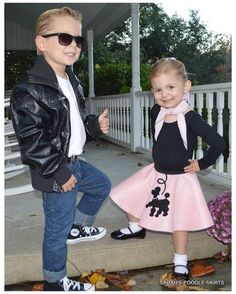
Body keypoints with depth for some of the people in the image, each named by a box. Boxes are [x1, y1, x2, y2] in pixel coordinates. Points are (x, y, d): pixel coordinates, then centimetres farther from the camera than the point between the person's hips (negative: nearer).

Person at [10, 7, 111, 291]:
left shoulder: (72, 81, 7)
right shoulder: (29, 89, -22)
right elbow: (30, 140, -25)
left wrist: (95, 125, 0)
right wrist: (59, 172, -22)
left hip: (76, 162, 9)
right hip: (55, 173, -9)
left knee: (102, 185, 29)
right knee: (58, 228, 6)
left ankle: (76, 228, 46)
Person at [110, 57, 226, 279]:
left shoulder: (191, 119, -24)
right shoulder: (156, 112, -6)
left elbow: (218, 144, -23)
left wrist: (201, 164, -15)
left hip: (180, 178, -6)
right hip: (156, 172, 6)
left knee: (178, 221, 3)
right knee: (127, 194, 13)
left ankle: (180, 262, 25)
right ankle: (136, 227, 38)